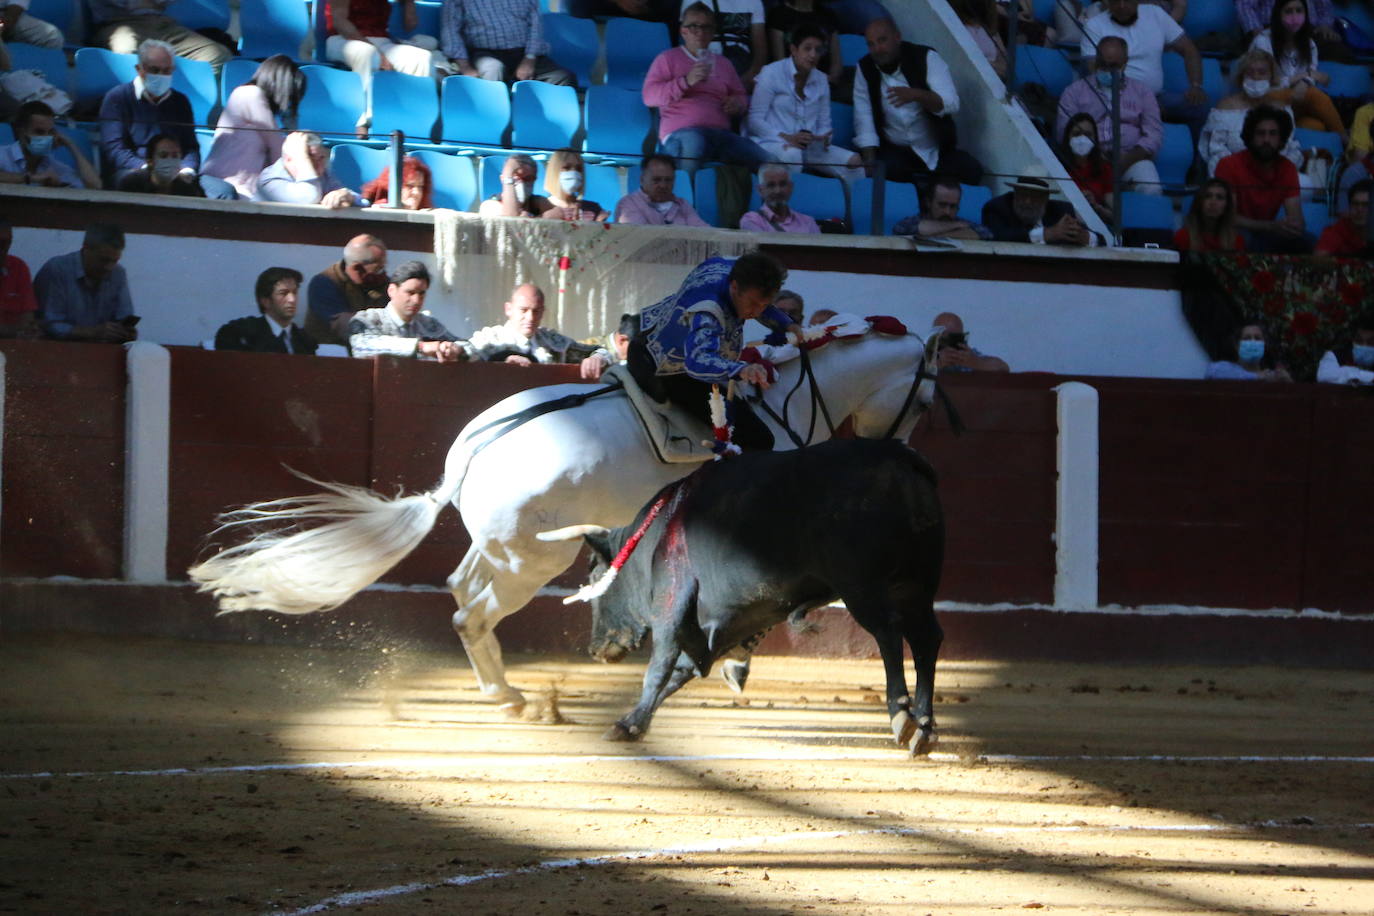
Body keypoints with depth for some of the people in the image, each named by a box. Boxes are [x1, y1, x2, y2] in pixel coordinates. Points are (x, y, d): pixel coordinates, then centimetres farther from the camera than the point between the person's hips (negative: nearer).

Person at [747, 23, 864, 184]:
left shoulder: (821, 80, 16)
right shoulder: (771, 73, 0)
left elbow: (824, 123, 16)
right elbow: (755, 120, -6)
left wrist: (823, 138, -10)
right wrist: (787, 138, -20)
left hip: (810, 146, 6)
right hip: (772, 143, -6)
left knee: (854, 161, -15)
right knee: (792, 155, -41)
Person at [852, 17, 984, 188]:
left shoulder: (926, 58, -7)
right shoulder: (865, 69, 0)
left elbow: (951, 103, -19)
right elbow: (864, 119, -5)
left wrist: (916, 95, -37)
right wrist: (870, 163, -17)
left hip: (937, 153, 0)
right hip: (895, 151, 0)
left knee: (972, 170, -24)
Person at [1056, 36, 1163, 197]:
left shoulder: (1142, 92, 20)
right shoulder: (1075, 91, 17)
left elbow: (1154, 134, 9)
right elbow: (1065, 132, 5)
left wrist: (1127, 160, -10)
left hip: (1131, 158, 1)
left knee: (1151, 190, -32)